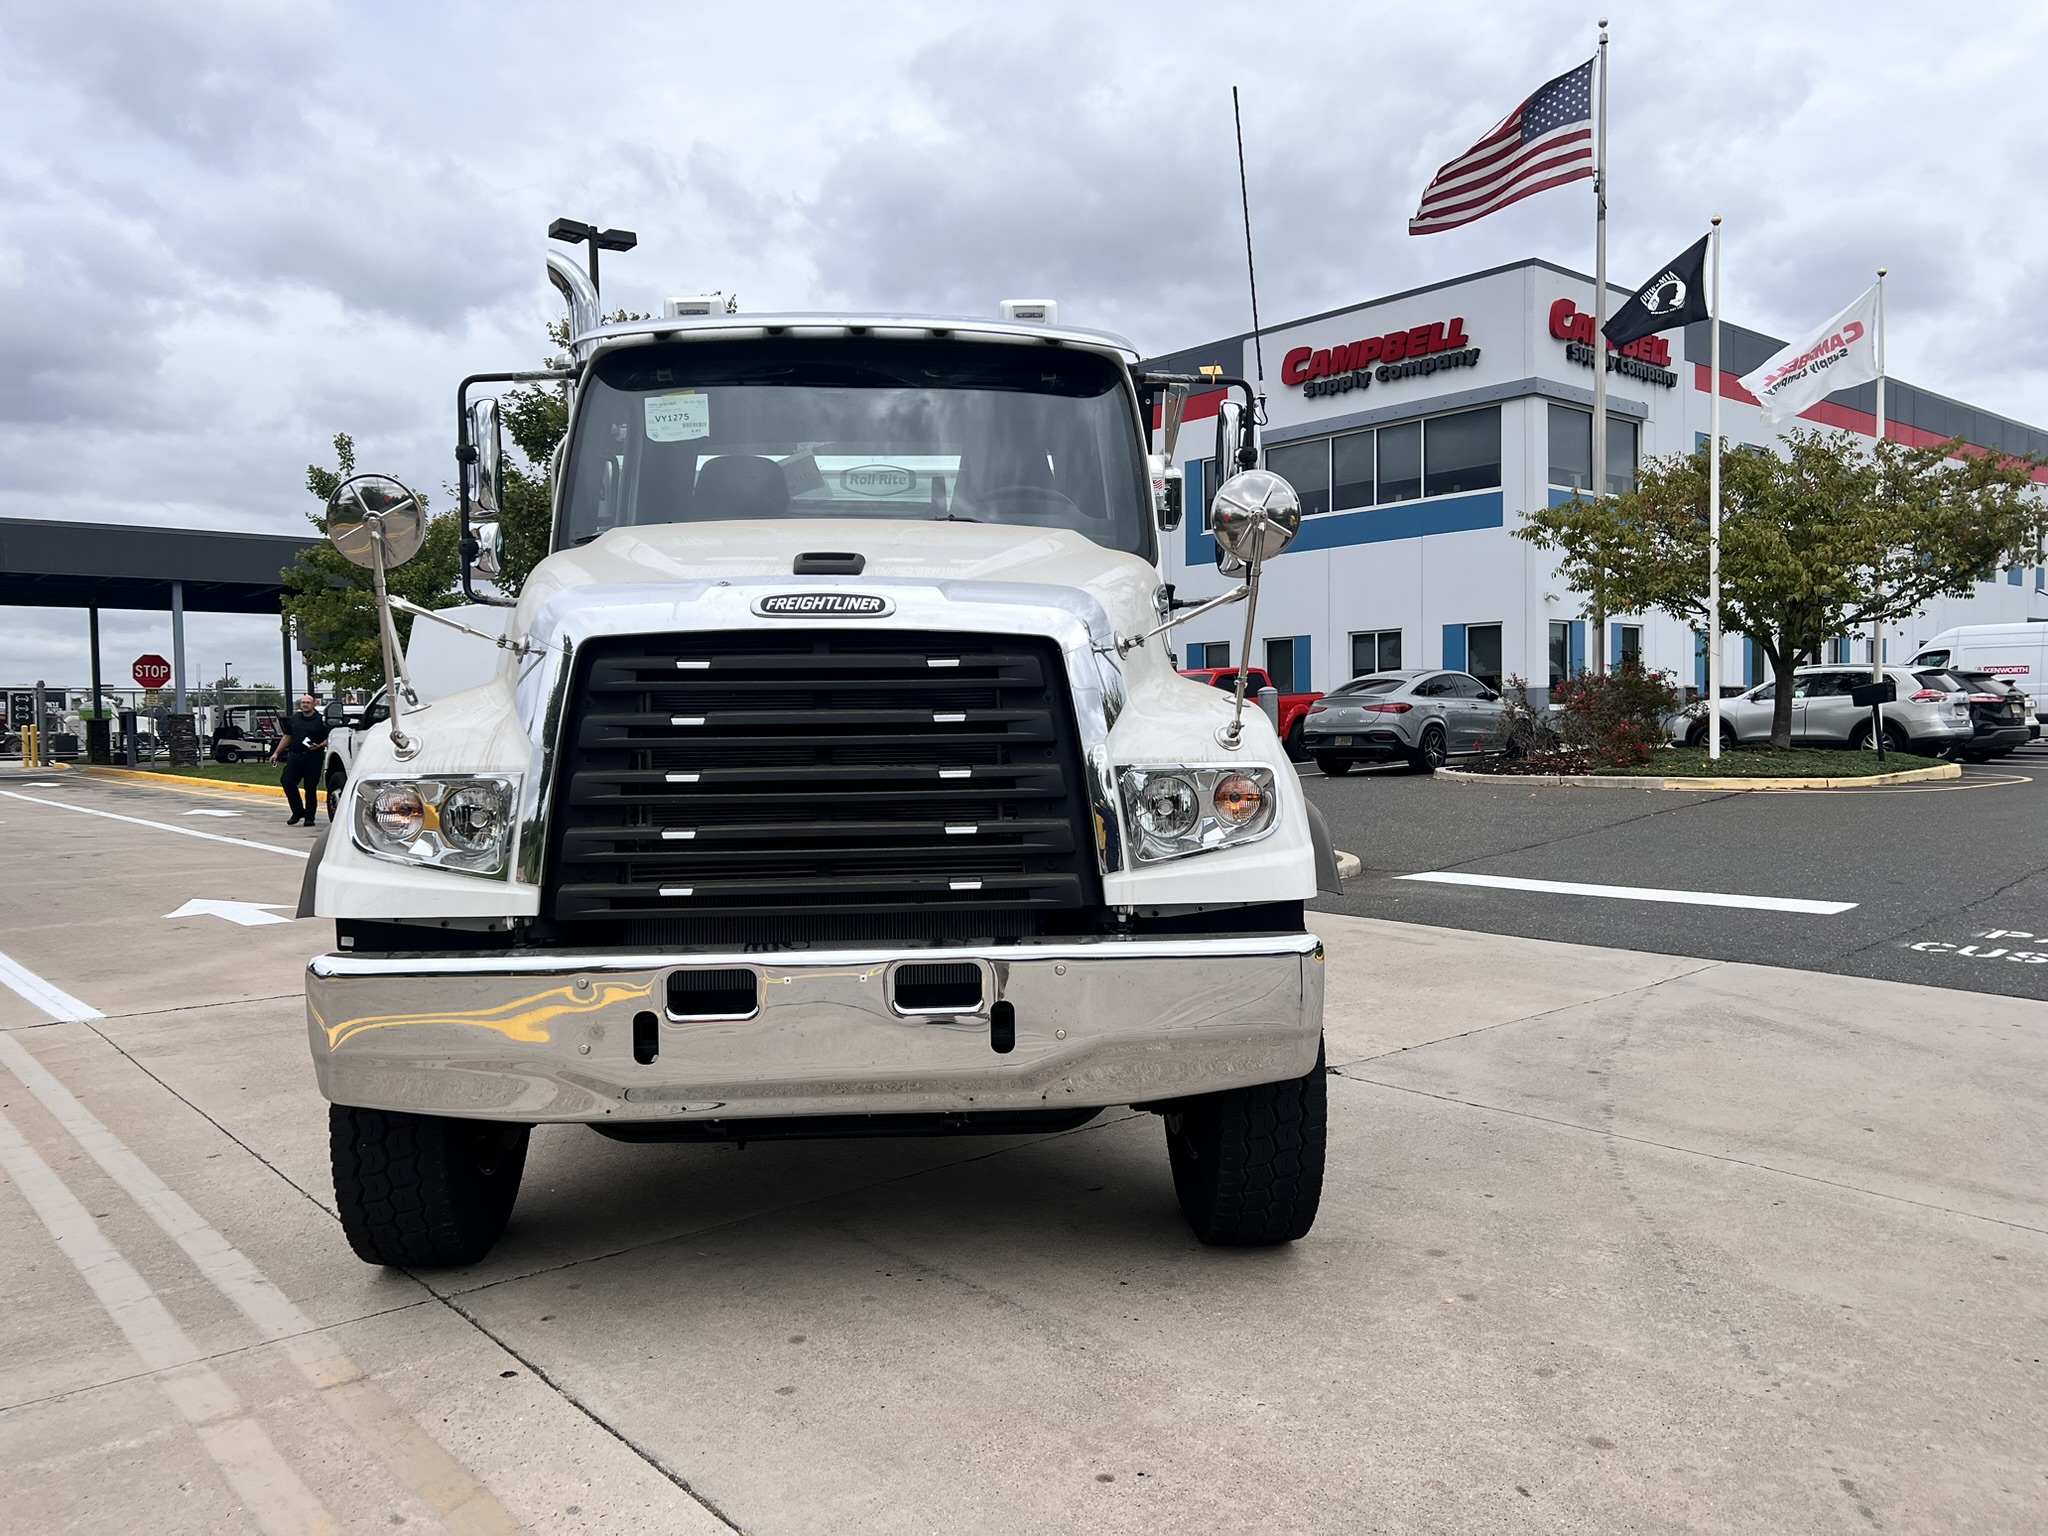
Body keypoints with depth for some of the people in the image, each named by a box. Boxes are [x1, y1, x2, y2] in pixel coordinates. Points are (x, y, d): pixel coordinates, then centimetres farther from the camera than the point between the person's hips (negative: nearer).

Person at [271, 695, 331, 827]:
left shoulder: (321, 720, -2)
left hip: (313, 758, -4)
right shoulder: (293, 719, 14)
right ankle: (298, 812, 11)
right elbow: (287, 737, 21)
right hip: (295, 756, 5)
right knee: (288, 782, -4)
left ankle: (309, 816, 9)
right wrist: (276, 753, 17)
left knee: (311, 787, -1)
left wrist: (319, 746, -21)